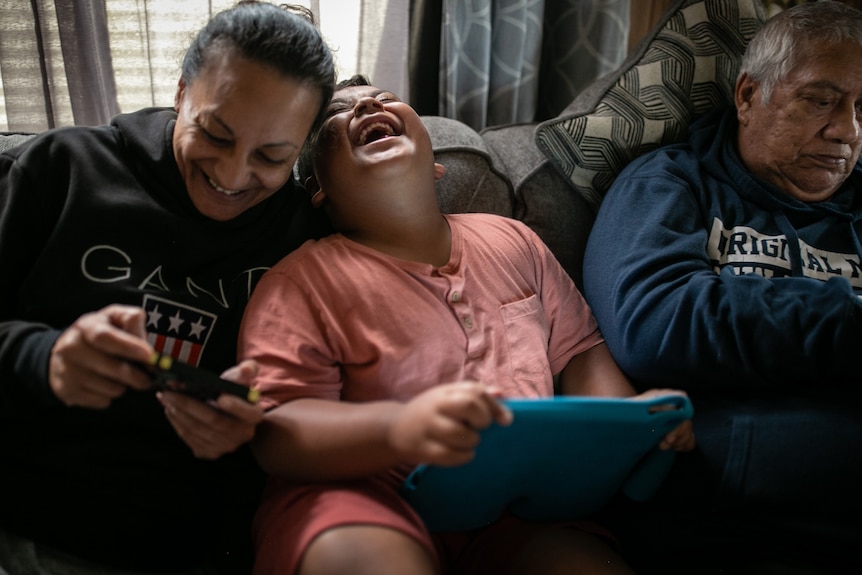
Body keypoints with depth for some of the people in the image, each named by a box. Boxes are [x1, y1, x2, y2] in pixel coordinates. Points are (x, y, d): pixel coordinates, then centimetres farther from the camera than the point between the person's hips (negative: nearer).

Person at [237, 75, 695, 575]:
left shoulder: (510, 240, 17)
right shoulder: (302, 281, -1)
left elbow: (577, 349, 25)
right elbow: (277, 433, -11)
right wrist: (399, 427, -31)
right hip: (371, 507, -4)